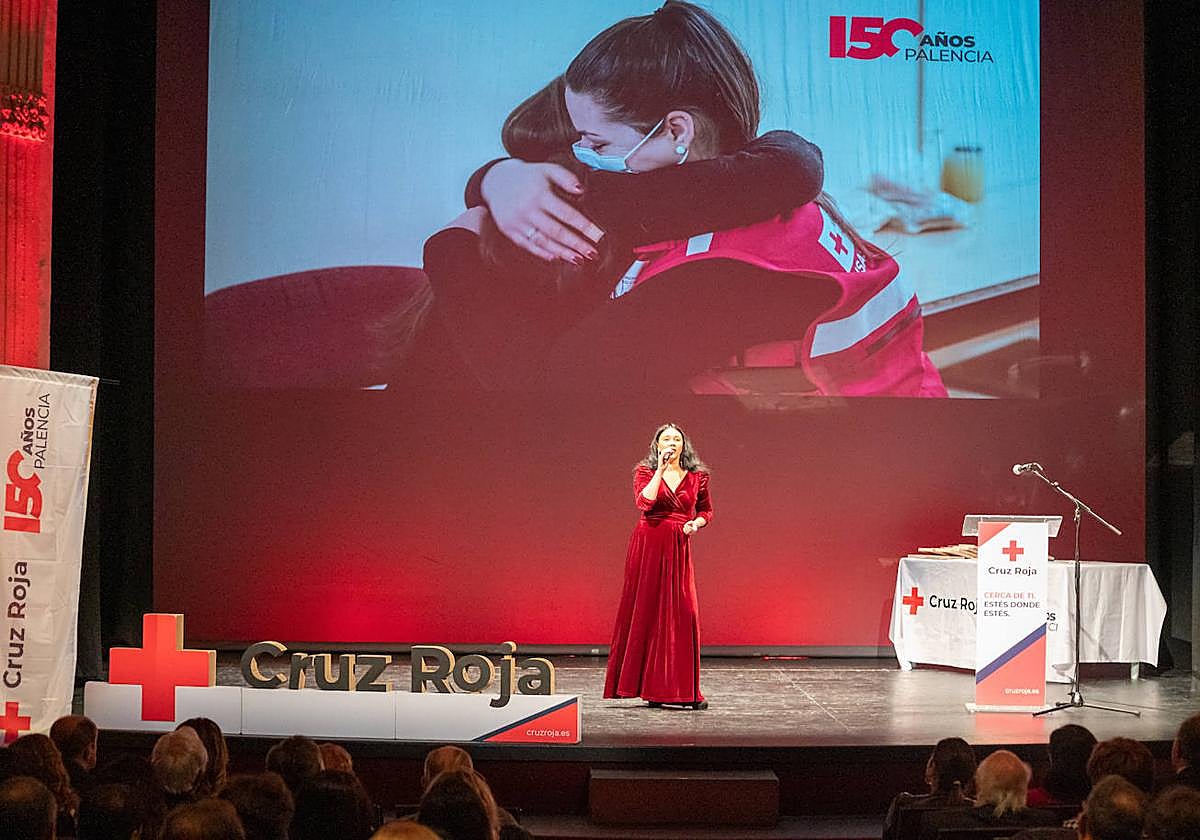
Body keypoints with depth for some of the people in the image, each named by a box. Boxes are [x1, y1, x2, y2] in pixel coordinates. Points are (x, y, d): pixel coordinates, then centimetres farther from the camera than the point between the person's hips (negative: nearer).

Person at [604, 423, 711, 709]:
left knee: (683, 614, -4)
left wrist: (695, 523, 0)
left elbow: (706, 510, 20)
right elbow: (643, 503, -15)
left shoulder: (697, 476, 9)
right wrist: (660, 471, -14)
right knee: (645, 611, 0)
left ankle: (684, 690, 1)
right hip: (648, 546, -2)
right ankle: (649, 685, 6)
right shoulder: (646, 472, 3)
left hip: (678, 549, 2)